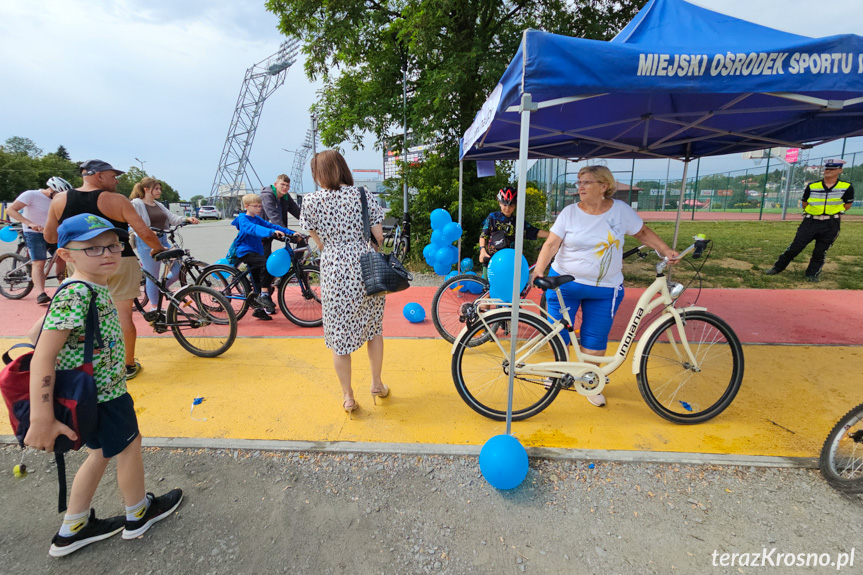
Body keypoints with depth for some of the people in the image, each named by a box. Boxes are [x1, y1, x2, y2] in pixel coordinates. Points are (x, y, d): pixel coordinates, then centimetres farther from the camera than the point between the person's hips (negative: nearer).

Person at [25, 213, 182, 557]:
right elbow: (42, 358, -29)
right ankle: (138, 515, 38)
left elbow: (43, 327, 16)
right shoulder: (76, 294, -27)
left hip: (100, 390, 9)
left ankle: (72, 530, 41)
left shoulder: (95, 288, 2)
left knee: (103, 452, 24)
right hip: (102, 395, -9)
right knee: (129, 448, 13)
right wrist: (42, 420, -27)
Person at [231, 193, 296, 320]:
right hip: (245, 251, -8)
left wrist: (291, 233, -5)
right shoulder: (243, 219, -9)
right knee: (267, 264, -31)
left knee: (258, 280, 9)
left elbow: (271, 225, 7)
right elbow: (254, 229, -29)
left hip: (256, 251, 8)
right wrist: (271, 232, -46)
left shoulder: (258, 219, 15)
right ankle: (264, 295, -27)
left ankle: (260, 309, 17)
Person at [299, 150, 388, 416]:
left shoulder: (310, 201, -2)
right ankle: (376, 384, 33)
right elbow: (378, 237, -3)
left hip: (335, 272, -1)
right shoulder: (362, 195, 0)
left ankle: (348, 397, 23)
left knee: (339, 335, 11)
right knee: (373, 327, 20)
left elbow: (320, 242, 3)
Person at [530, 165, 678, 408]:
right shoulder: (570, 212, -5)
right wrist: (539, 269, -25)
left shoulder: (621, 210, -1)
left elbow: (643, 232, 11)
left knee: (595, 342, 5)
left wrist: (666, 251, 1)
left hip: (605, 290, 1)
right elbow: (551, 243, -11)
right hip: (564, 284, 0)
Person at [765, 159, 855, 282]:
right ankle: (777, 268, 6)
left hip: (831, 225, 0)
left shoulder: (847, 187, -1)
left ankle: (813, 274, 19)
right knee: (795, 247, -2)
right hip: (810, 222, 0)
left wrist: (835, 211, -1)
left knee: (820, 252, 7)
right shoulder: (812, 186, 1)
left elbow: (848, 204, 8)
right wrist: (812, 212, 1)